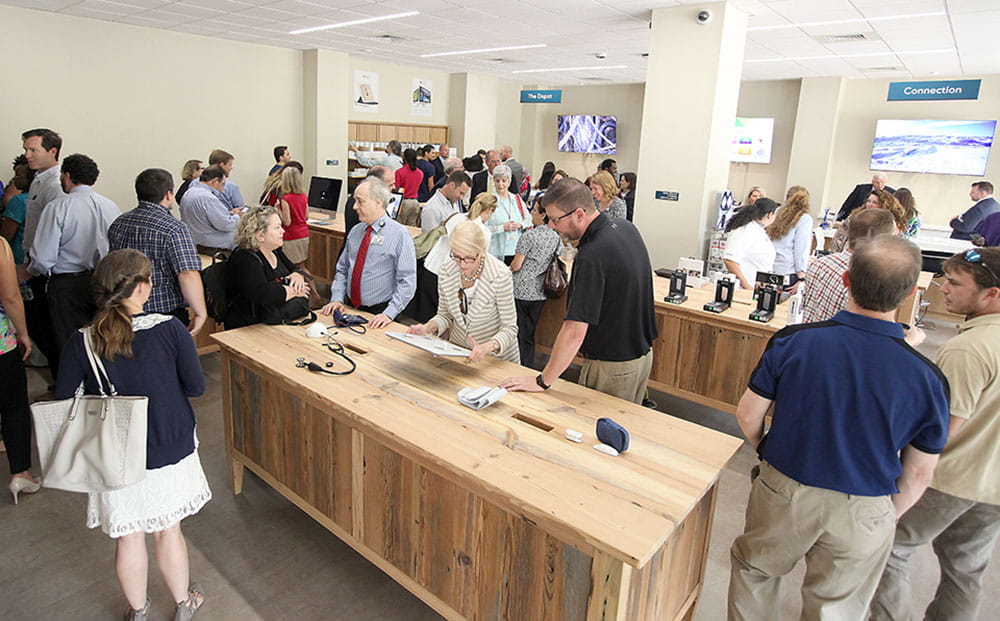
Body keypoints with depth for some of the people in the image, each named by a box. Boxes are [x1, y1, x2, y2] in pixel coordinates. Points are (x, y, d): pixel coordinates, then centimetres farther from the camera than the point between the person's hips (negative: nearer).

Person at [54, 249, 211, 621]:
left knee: (129, 538, 21)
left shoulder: (81, 343, -15)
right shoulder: (169, 329, -20)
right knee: (168, 532, 20)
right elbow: (196, 387, -12)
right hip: (169, 452, -1)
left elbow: (63, 402, -6)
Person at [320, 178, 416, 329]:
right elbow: (342, 269, 18)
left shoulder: (399, 234, -7)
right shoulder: (355, 232, 11)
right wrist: (337, 299, 2)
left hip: (378, 314, -4)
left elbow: (407, 281, -12)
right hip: (351, 308, 4)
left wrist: (389, 314, -20)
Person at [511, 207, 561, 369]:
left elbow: (516, 266, -12)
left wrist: (507, 269, 9)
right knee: (530, 334, 16)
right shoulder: (557, 237, 3)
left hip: (521, 292, -6)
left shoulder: (529, 236, -14)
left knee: (518, 333, 5)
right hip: (540, 293, 6)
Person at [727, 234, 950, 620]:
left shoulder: (792, 341, -19)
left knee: (754, 568, 26)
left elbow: (748, 416, -9)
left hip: (783, 491, -1)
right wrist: (888, 516, 14)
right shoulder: (927, 378, -16)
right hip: (863, 515, 1)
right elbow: (919, 473, -4)